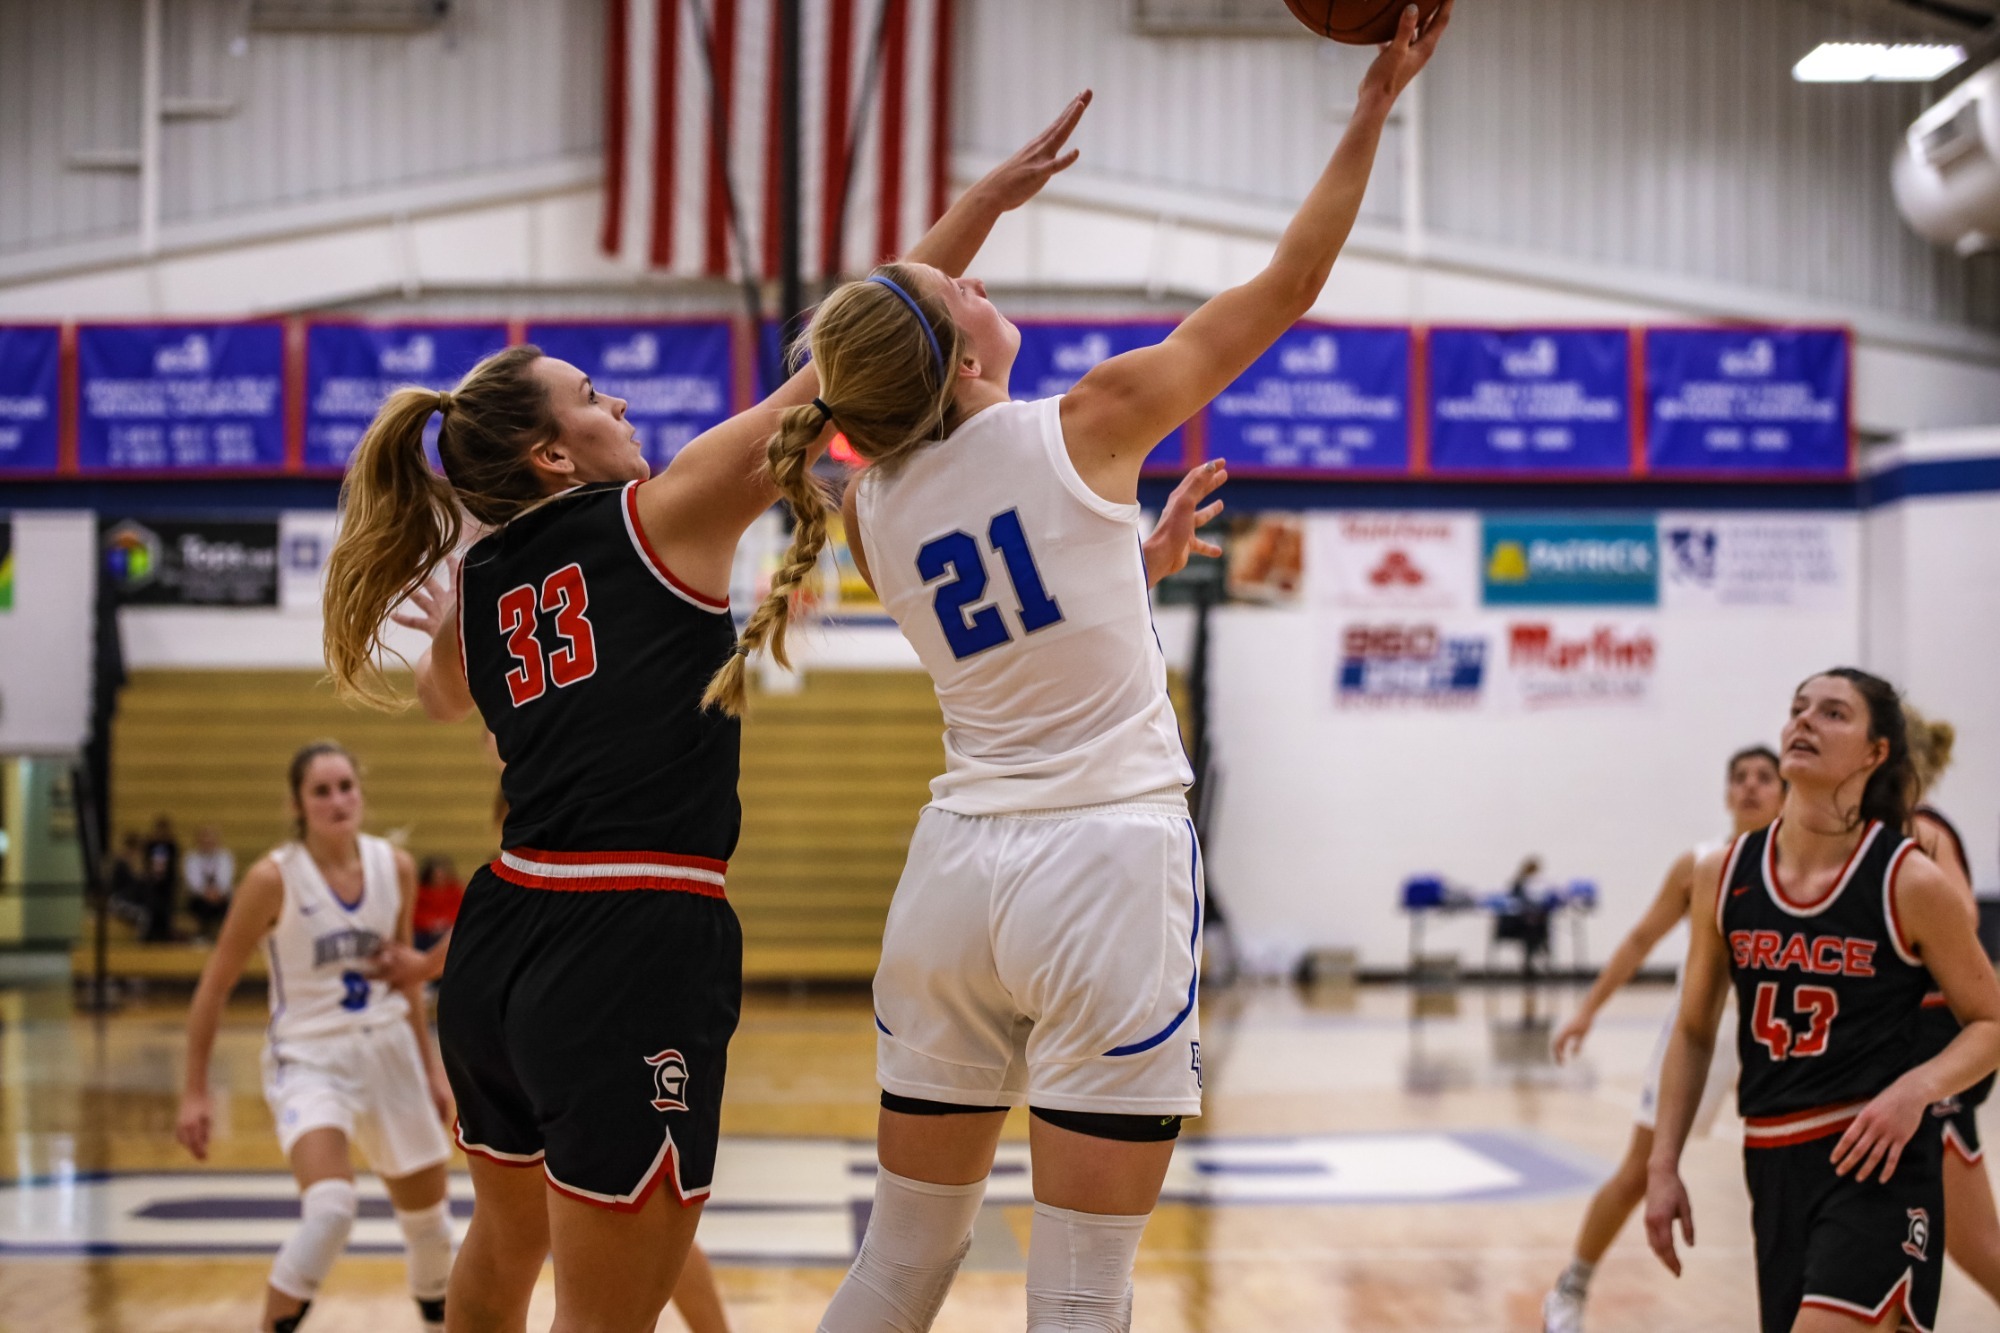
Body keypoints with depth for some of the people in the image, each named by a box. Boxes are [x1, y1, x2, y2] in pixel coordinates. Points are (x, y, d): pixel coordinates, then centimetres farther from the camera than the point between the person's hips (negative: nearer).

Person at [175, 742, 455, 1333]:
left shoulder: (395, 867, 0)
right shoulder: (274, 878, -14)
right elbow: (215, 985, -7)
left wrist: (430, 1069, 17)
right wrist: (195, 1092, -8)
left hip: (389, 1052, 5)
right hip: (310, 1059, -5)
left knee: (429, 1222, 14)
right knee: (332, 1208, -29)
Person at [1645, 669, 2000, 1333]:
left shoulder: (1908, 881, -7)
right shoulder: (1723, 877, 4)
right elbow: (1693, 1032, 14)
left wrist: (1919, 1087, -18)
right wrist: (1663, 1166, 9)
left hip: (1874, 1159, -5)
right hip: (1773, 1163, 5)